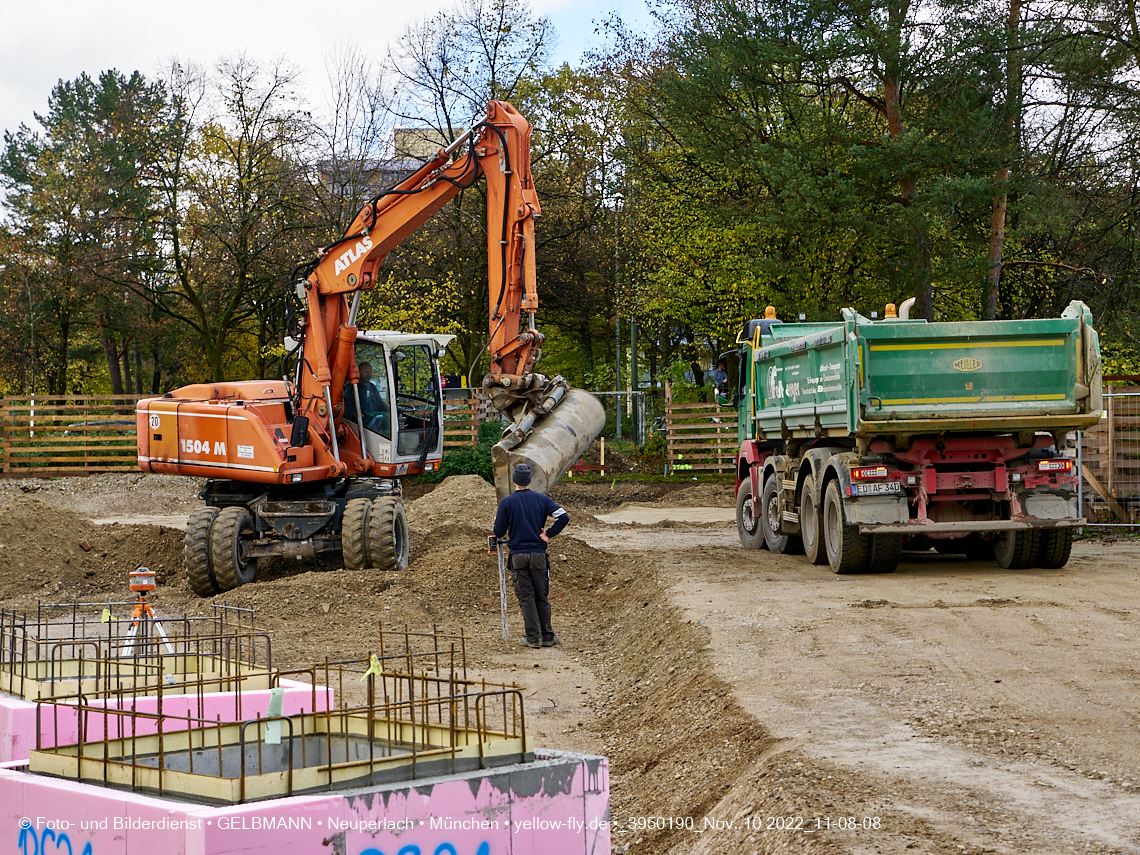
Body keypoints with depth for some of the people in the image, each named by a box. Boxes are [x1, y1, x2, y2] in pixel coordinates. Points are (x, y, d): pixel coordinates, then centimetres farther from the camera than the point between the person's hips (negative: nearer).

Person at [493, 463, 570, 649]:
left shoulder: (506, 503, -5)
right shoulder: (541, 499, 0)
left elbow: (499, 532, -1)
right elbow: (564, 517, -9)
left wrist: (497, 521, 20)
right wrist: (549, 534, 1)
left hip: (518, 556, -1)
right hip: (538, 554, 2)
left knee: (526, 598, 3)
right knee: (542, 597, 10)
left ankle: (533, 637, 2)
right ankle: (547, 636, 12)